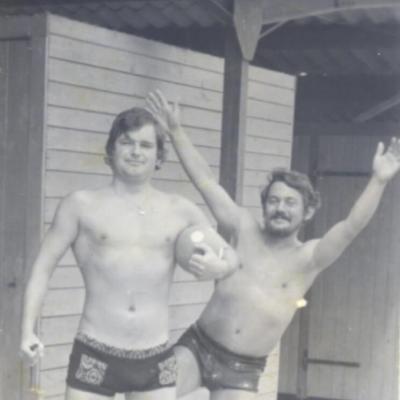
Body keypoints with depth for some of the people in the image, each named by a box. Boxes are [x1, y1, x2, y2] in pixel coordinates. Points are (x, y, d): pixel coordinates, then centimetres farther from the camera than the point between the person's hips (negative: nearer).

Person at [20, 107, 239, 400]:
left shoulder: (180, 211, 7)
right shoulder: (82, 205, 1)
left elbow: (230, 256, 16)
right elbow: (43, 267, 2)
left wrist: (218, 267, -8)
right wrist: (28, 330, -8)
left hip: (156, 360, 3)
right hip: (95, 356, -2)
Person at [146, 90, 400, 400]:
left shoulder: (308, 258, -7)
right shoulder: (245, 229, 1)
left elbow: (352, 227, -23)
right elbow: (205, 180, 2)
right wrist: (176, 131, 0)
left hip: (242, 370, -1)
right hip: (197, 347, 1)